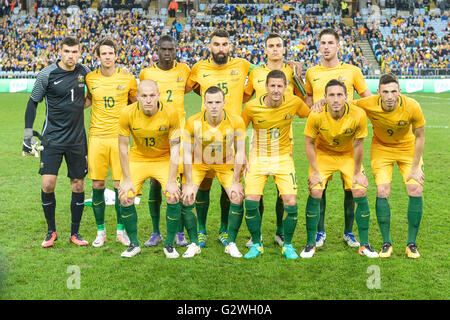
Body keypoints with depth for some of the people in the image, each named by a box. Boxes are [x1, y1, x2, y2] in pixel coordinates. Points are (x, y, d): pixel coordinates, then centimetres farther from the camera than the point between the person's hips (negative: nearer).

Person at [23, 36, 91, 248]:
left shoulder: (84, 71, 2)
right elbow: (33, 102, 0)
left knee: (78, 185, 4)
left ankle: (75, 232, 19)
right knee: (48, 185, -9)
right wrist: (28, 135, -2)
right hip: (52, 138, -3)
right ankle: (51, 231, 12)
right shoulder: (47, 74, -8)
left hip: (77, 138, 3)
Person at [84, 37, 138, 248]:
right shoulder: (90, 78, 4)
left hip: (119, 136, -1)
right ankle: (100, 231, 17)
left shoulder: (128, 78, 1)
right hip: (96, 137, 1)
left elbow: (135, 103, 16)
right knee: (97, 185, 2)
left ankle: (121, 230, 16)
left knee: (120, 185, -1)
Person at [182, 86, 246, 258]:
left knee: (237, 199, -12)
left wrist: (235, 182, -13)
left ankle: (231, 244, 5)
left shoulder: (236, 121, -23)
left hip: (226, 163, 0)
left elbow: (240, 152, -12)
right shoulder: (193, 122, -24)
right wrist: (189, 184, -16)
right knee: (186, 199, -12)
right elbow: (187, 153, -15)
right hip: (198, 162, 0)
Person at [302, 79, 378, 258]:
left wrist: (357, 172, -5)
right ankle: (310, 244, 2)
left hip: (348, 156, 1)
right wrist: (315, 172, -11)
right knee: (315, 192, -14)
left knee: (360, 192, -10)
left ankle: (365, 245, 6)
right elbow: (309, 143, -11)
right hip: (322, 155, -1)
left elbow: (358, 145, -11)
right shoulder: (316, 116, -26)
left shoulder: (358, 115, -25)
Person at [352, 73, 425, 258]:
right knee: (382, 192, -13)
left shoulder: (412, 106, -27)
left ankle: (411, 244, 4)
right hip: (381, 148, 0)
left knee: (416, 191, -11)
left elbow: (419, 136, -12)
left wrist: (415, 168, -11)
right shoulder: (368, 104, -27)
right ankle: (386, 243, 3)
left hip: (408, 148, 0)